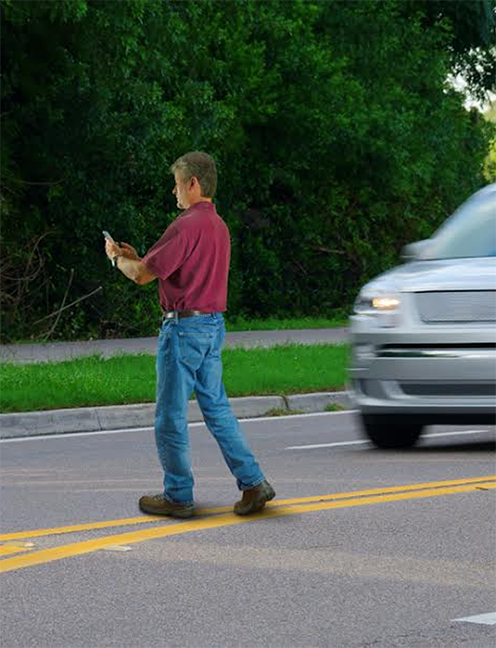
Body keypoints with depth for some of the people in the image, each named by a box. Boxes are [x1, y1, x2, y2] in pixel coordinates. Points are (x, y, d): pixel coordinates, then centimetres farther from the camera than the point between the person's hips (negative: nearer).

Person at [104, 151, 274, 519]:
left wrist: (118, 258, 4)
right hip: (214, 325, 9)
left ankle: (178, 496, 8)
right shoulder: (219, 226, 13)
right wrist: (136, 257, 24)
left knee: (171, 416, 1)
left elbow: (142, 276, -16)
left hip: (184, 327, -9)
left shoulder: (186, 226, -17)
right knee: (217, 408, 12)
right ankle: (253, 482, 5)